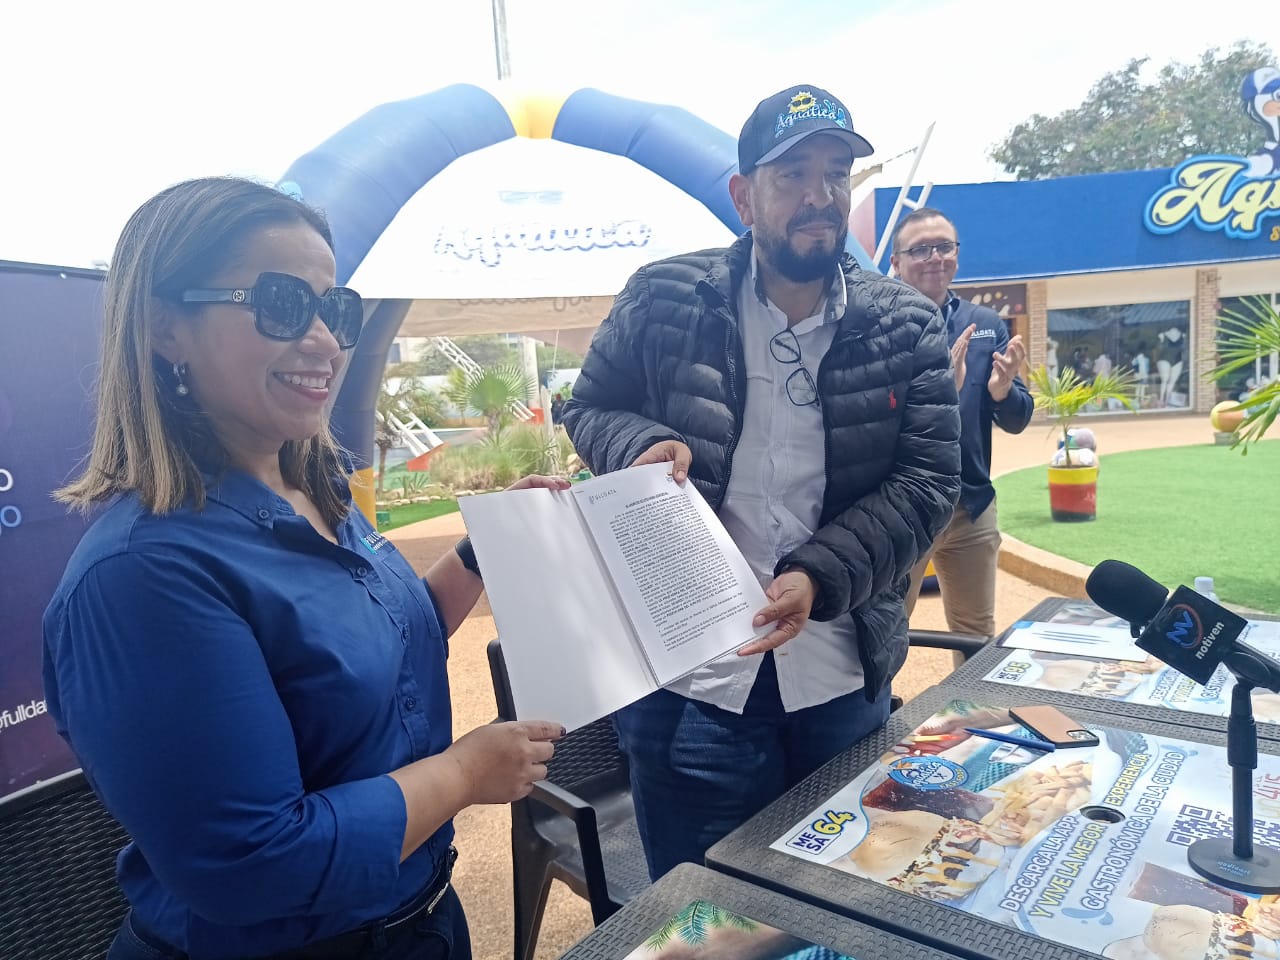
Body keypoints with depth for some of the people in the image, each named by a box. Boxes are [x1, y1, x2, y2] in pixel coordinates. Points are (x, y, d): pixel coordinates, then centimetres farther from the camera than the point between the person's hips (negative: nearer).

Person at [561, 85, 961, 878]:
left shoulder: (906, 329, 0)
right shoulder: (665, 302, -4)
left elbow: (928, 480, -5)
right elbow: (589, 409, 7)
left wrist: (821, 575, -20)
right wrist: (645, 444, -17)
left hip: (844, 677, 2)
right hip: (685, 672, -1)